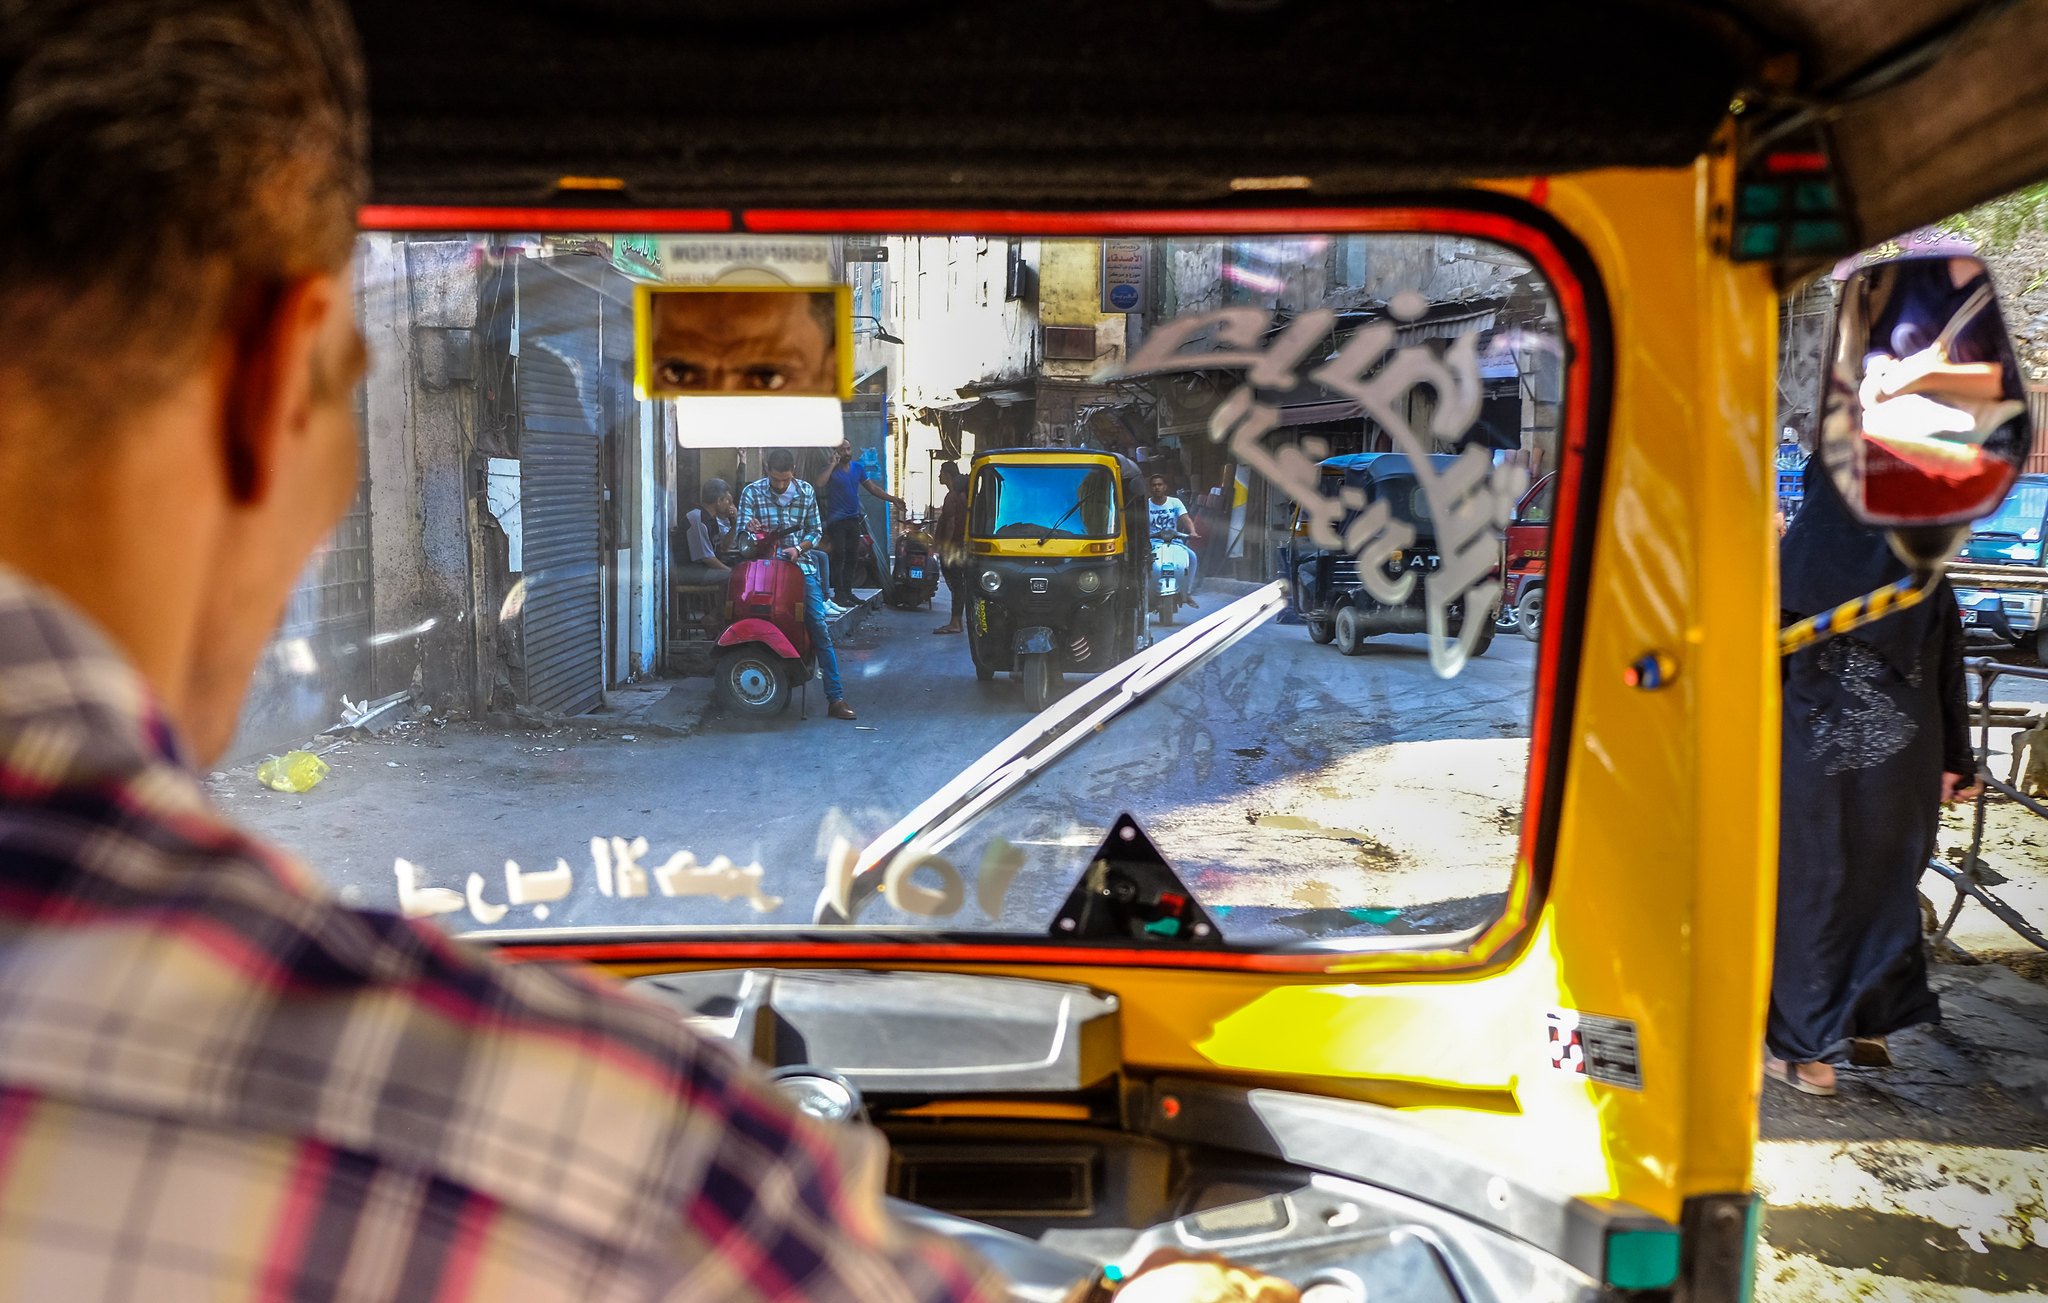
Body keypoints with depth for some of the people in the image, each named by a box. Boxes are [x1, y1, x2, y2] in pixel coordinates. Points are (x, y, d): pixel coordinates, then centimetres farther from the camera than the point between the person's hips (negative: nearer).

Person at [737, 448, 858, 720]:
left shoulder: (806, 492, 9)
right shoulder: (752, 492, 4)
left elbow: (816, 530, 12)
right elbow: (743, 531, 0)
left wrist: (799, 548, -7)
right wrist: (750, 530, -24)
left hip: (801, 565, 1)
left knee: (820, 628, -8)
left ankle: (836, 698, -8)